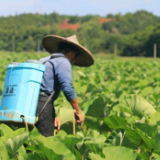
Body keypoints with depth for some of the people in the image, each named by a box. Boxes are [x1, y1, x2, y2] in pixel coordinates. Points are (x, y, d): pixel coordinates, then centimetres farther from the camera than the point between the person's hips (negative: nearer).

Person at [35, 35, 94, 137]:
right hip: (42, 102, -8)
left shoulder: (45, 60, 26)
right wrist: (78, 112, -2)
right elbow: (68, 89, -11)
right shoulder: (63, 62, -1)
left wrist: (53, 116, 23)